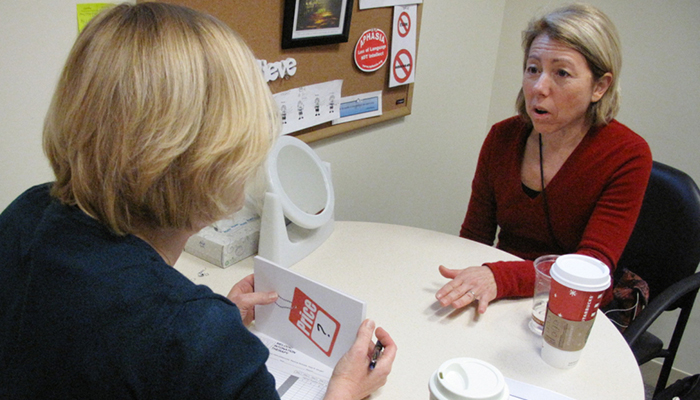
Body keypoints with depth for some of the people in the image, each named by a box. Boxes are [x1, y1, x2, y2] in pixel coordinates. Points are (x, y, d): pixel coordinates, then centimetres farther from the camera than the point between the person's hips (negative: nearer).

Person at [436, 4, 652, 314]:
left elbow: (595, 265, -20)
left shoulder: (628, 156, -11)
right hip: (507, 306, 4)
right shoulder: (502, 138, 0)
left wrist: (501, 277, -36)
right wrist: (462, 286, -16)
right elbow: (474, 236, 4)